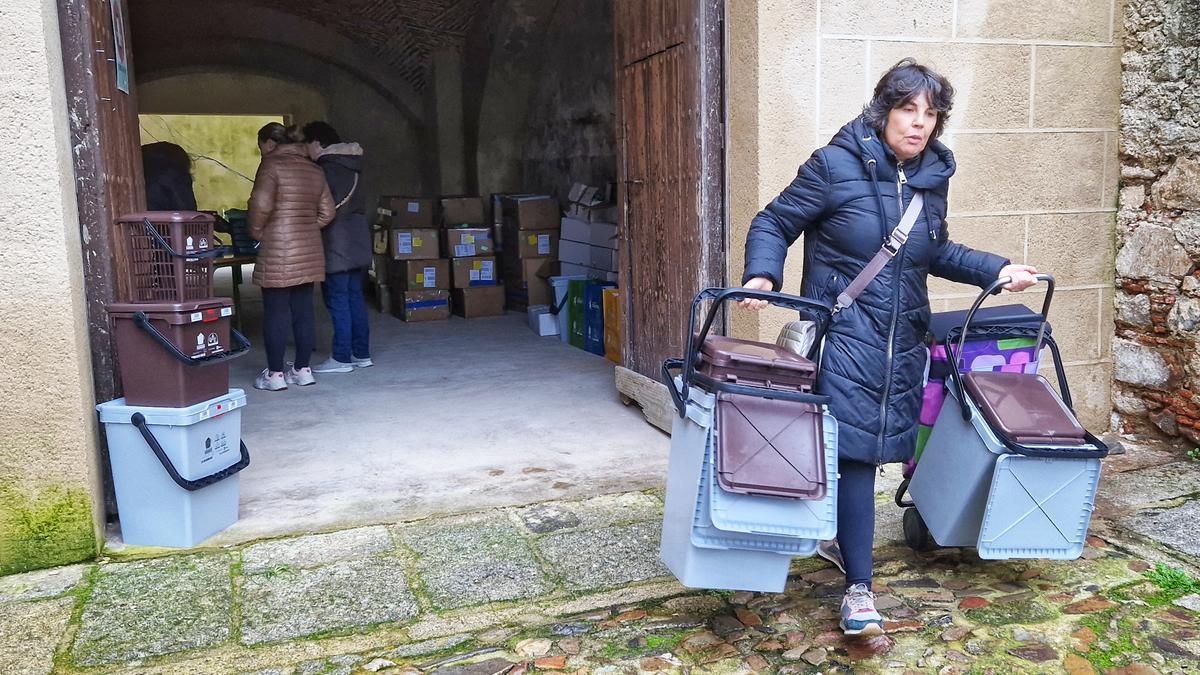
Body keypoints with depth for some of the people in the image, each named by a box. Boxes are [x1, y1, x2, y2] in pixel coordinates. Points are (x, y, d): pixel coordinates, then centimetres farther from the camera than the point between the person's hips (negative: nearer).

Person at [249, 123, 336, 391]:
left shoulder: (271, 165, -7)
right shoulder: (313, 170, 14)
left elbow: (261, 204, -19)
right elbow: (326, 212, 12)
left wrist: (256, 231, -3)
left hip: (279, 252, -7)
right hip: (310, 251, 7)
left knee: (276, 312, -1)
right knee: (303, 310, 10)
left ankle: (275, 374, 4)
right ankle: (303, 369, 15)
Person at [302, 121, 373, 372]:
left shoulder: (325, 169, -12)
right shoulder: (352, 167, 14)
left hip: (336, 245, -8)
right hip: (358, 242, 8)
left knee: (337, 300, -4)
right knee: (355, 297, 11)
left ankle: (341, 358, -1)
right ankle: (361, 354, 15)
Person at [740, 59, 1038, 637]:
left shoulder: (931, 175, 9)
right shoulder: (836, 165, -9)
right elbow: (773, 224, -5)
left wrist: (997, 270, 13)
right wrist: (762, 276, -22)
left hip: (903, 338, 6)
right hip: (845, 334, -6)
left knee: (873, 445, 12)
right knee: (853, 450, -11)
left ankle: (839, 539, 37)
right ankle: (858, 590, -4)